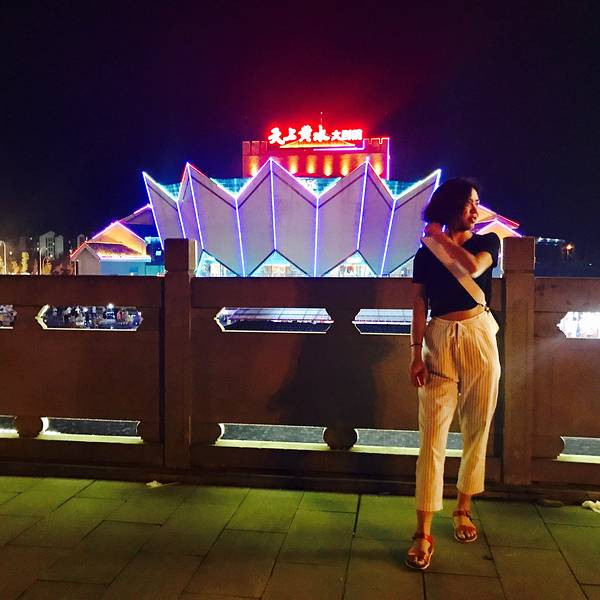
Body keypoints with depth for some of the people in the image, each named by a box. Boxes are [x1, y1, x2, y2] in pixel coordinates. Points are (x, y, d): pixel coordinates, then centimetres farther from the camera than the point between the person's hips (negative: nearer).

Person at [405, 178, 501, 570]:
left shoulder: (487, 242, 6)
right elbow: (420, 306, 2)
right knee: (433, 435, -6)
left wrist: (442, 238, -5)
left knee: (477, 428, 8)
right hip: (440, 340, -1)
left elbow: (473, 268, -17)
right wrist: (416, 354, -6)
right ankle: (424, 533, -2)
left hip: (479, 336, 2)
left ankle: (463, 510, 28)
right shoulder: (425, 255, 5)